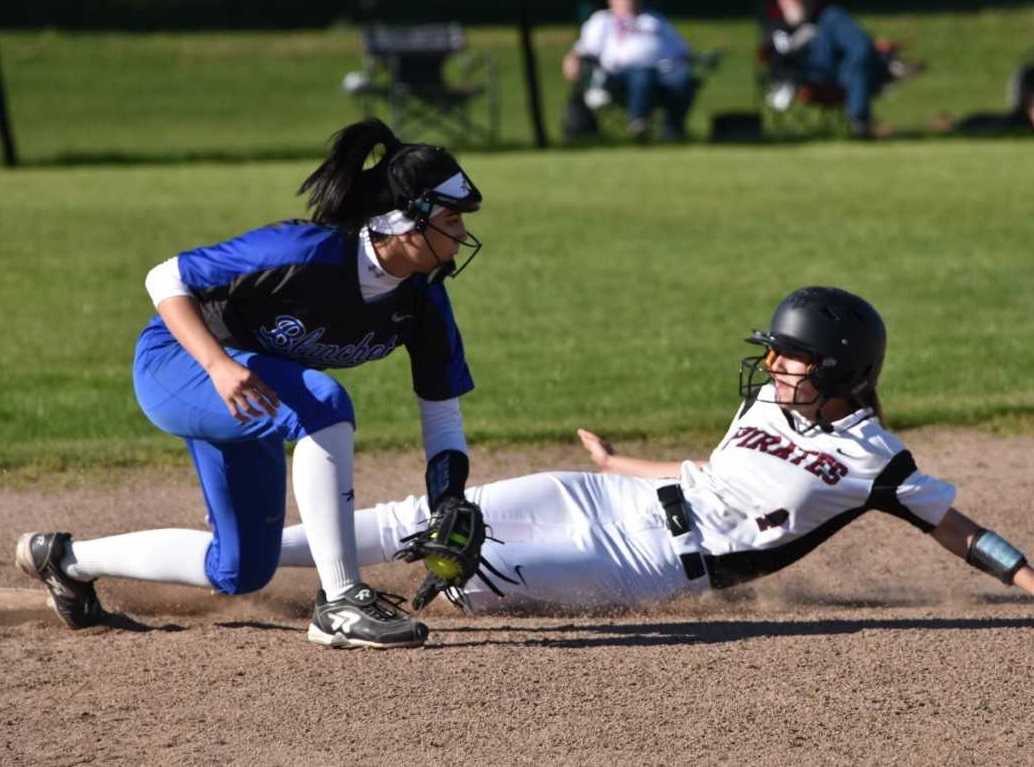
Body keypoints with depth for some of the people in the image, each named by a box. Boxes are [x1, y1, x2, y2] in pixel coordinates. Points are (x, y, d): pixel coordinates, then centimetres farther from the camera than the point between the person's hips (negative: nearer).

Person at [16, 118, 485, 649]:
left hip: (238, 400, 8)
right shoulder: (308, 252, -33)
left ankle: (67, 559, 33)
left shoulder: (423, 300, -14)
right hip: (173, 365, -8)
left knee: (240, 571, 13)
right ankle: (340, 604, -29)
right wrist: (220, 366, -41)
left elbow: (442, 413, -6)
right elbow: (165, 280, -26)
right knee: (321, 404, -35)